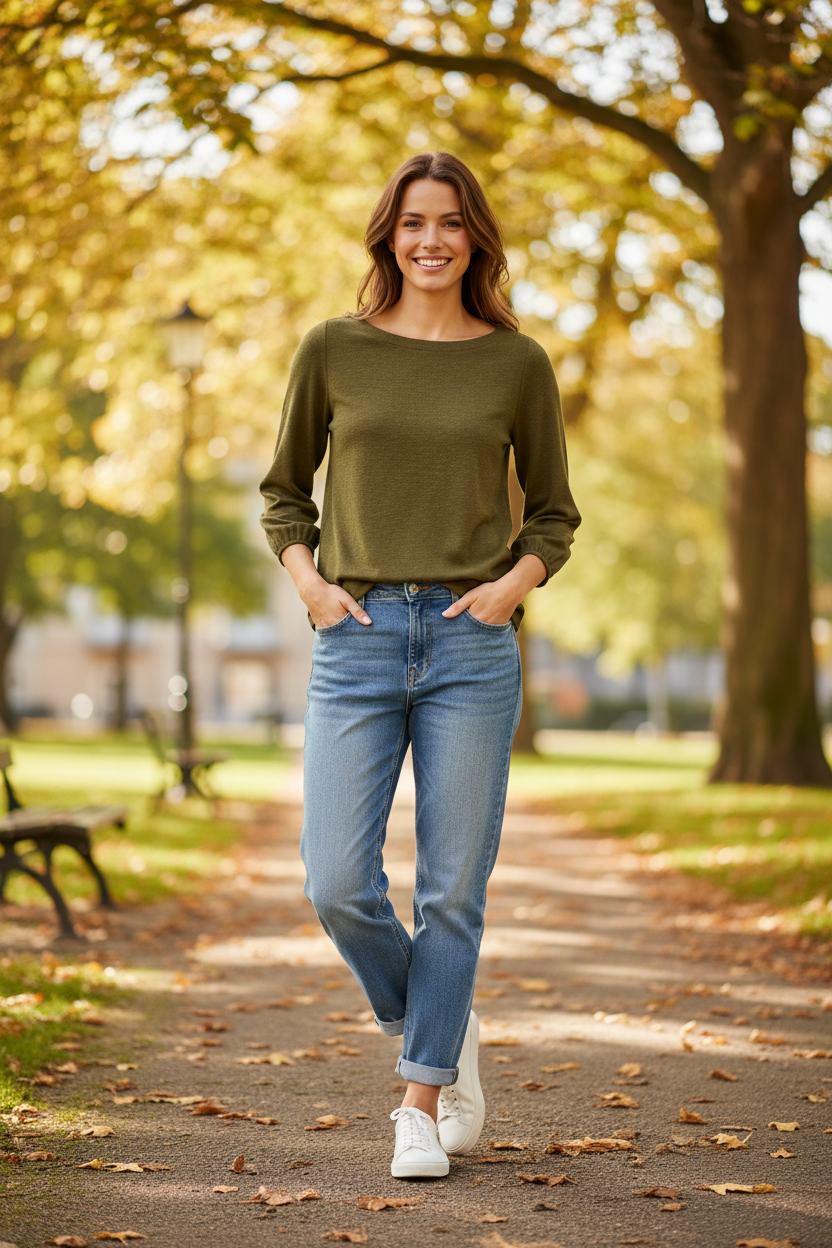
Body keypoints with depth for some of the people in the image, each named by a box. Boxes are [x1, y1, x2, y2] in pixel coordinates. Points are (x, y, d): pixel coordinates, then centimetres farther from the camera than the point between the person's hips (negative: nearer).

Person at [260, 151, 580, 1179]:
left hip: (471, 642, 0)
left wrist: (512, 584, -5)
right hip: (357, 640, 1)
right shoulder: (333, 350, 5)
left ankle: (422, 1104, 17)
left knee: (452, 889, 2)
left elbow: (554, 512, 13)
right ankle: (440, 1035, 23)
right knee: (338, 886, -5)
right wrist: (306, 579, -2)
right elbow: (284, 488, 15)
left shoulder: (518, 363, 5)